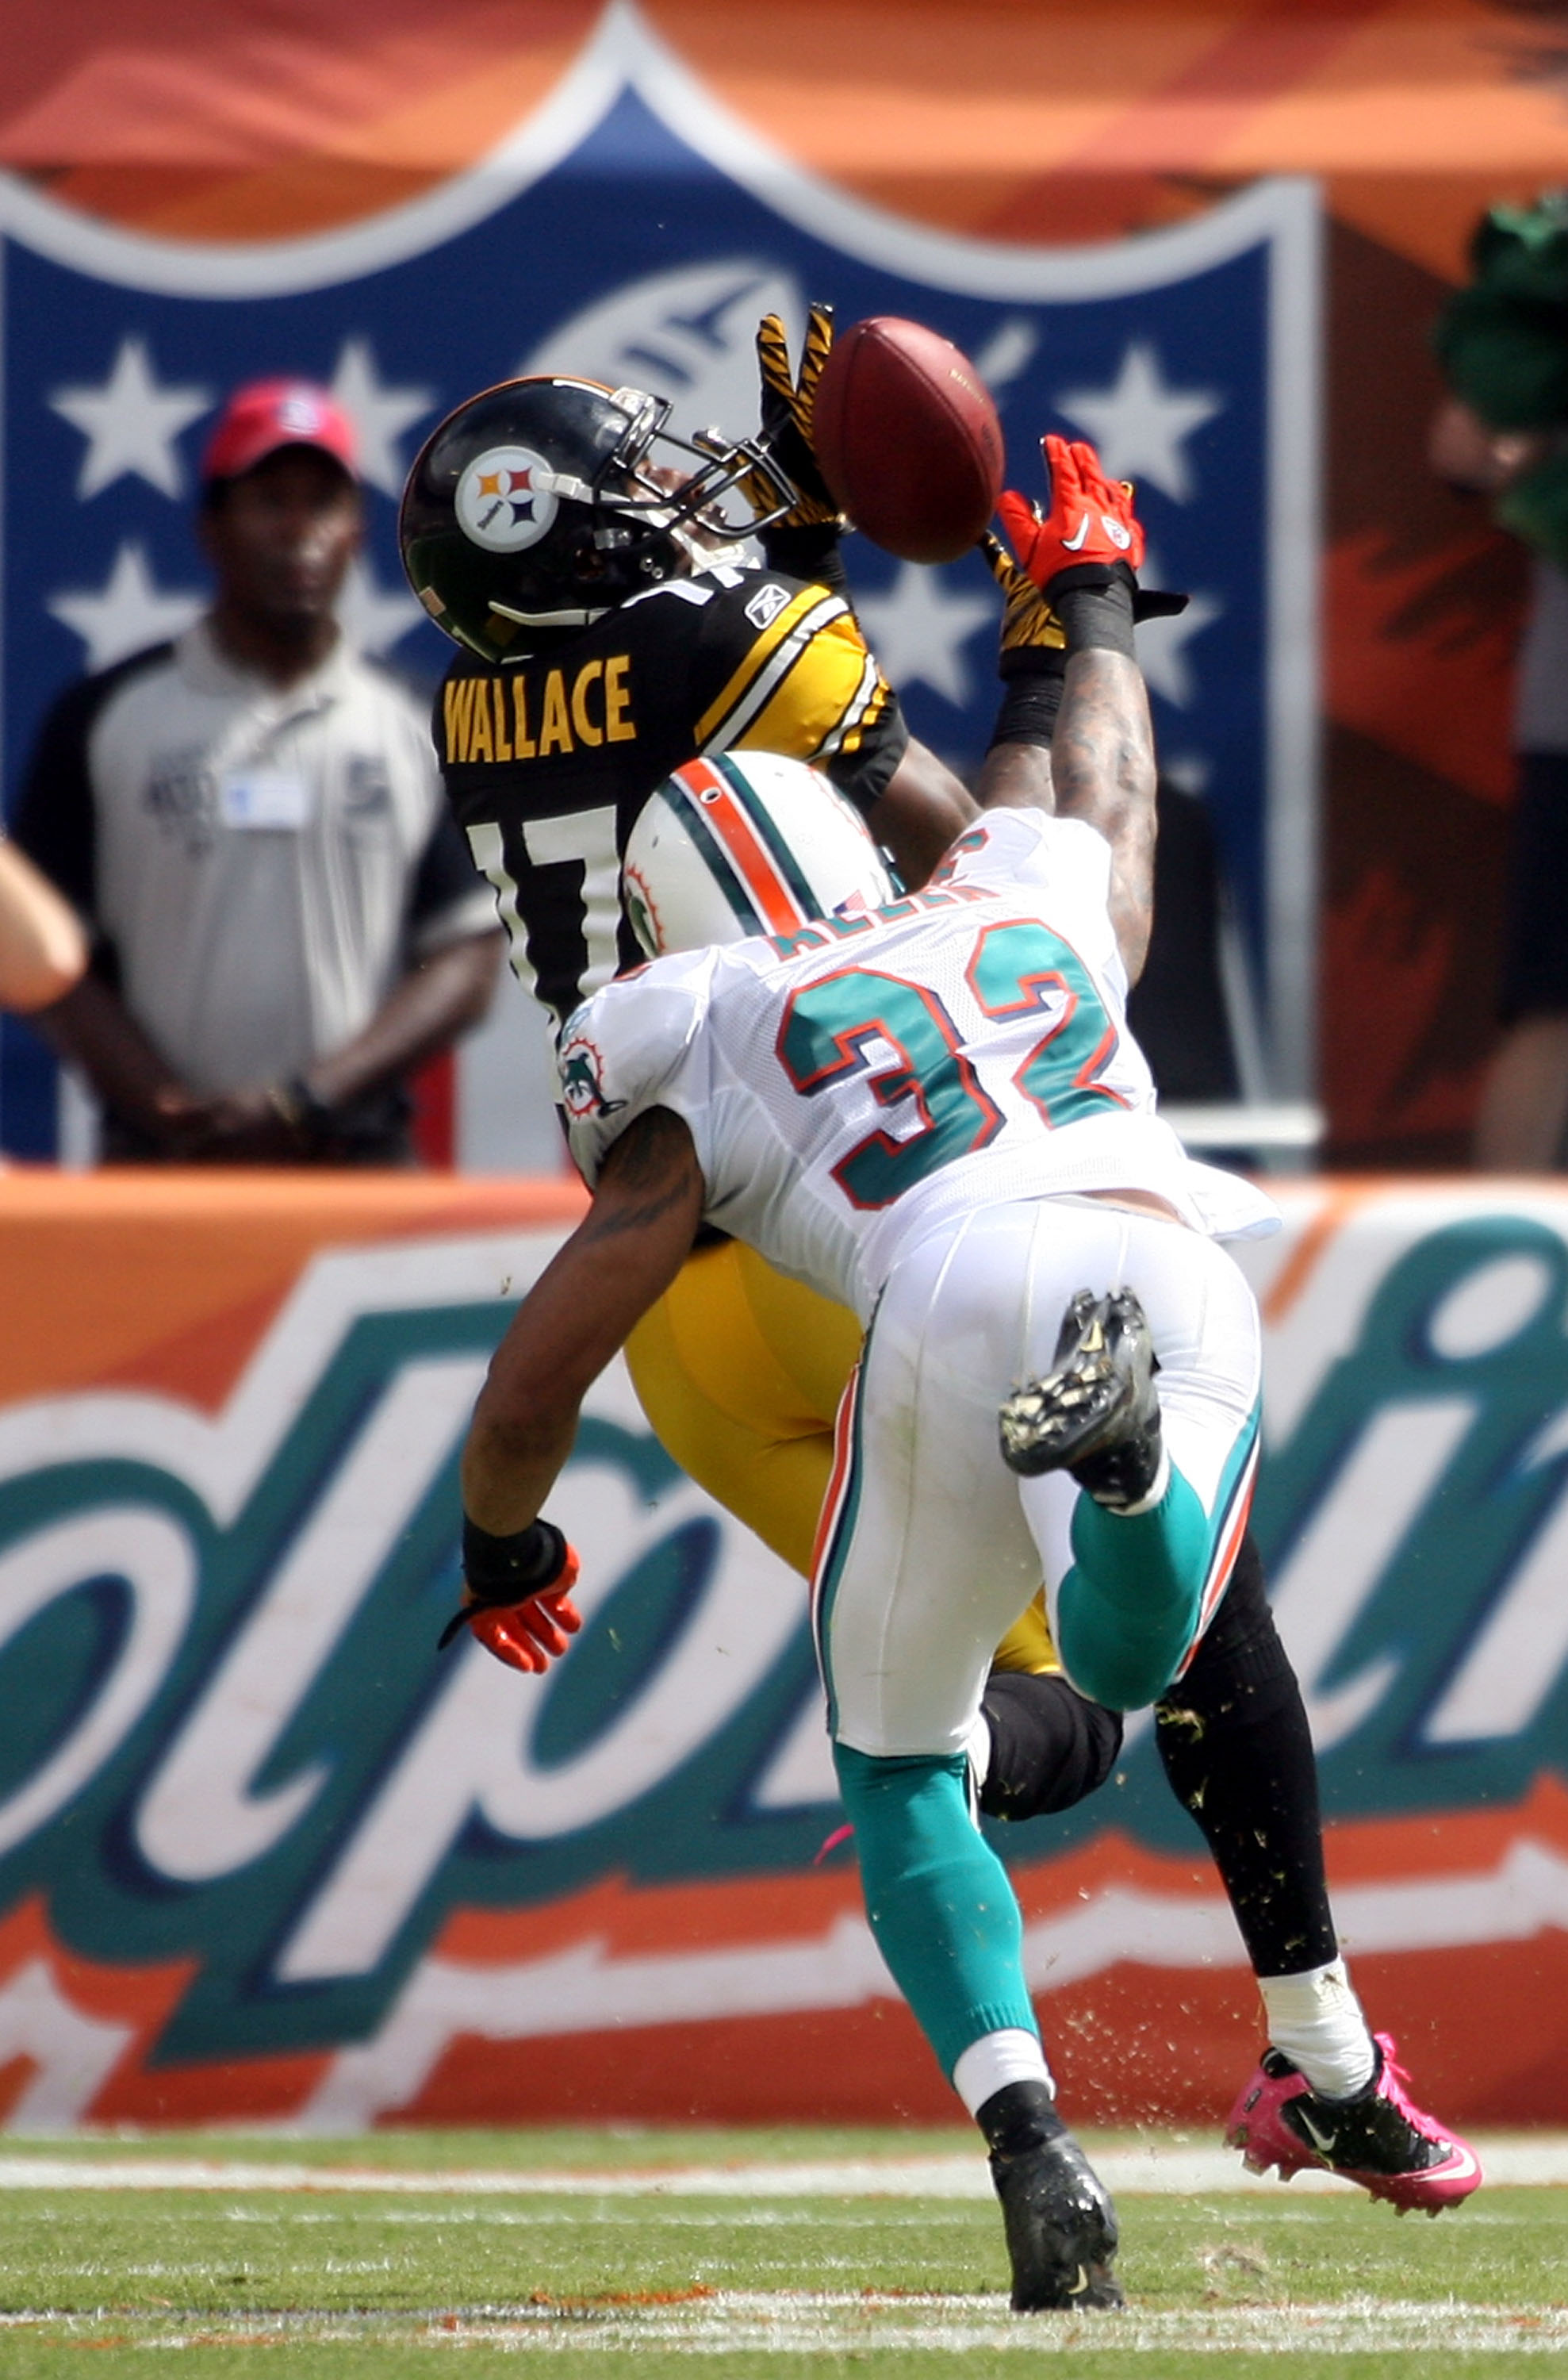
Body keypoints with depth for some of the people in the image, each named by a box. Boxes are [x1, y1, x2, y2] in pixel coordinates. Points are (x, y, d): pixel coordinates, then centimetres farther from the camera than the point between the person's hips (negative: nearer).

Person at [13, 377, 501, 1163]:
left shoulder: (422, 729, 11)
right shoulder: (105, 717, 7)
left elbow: (466, 963, 6)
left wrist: (309, 1100, -9)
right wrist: (173, 1115, -10)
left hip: (362, 1165, 1)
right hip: (158, 1178, -1)